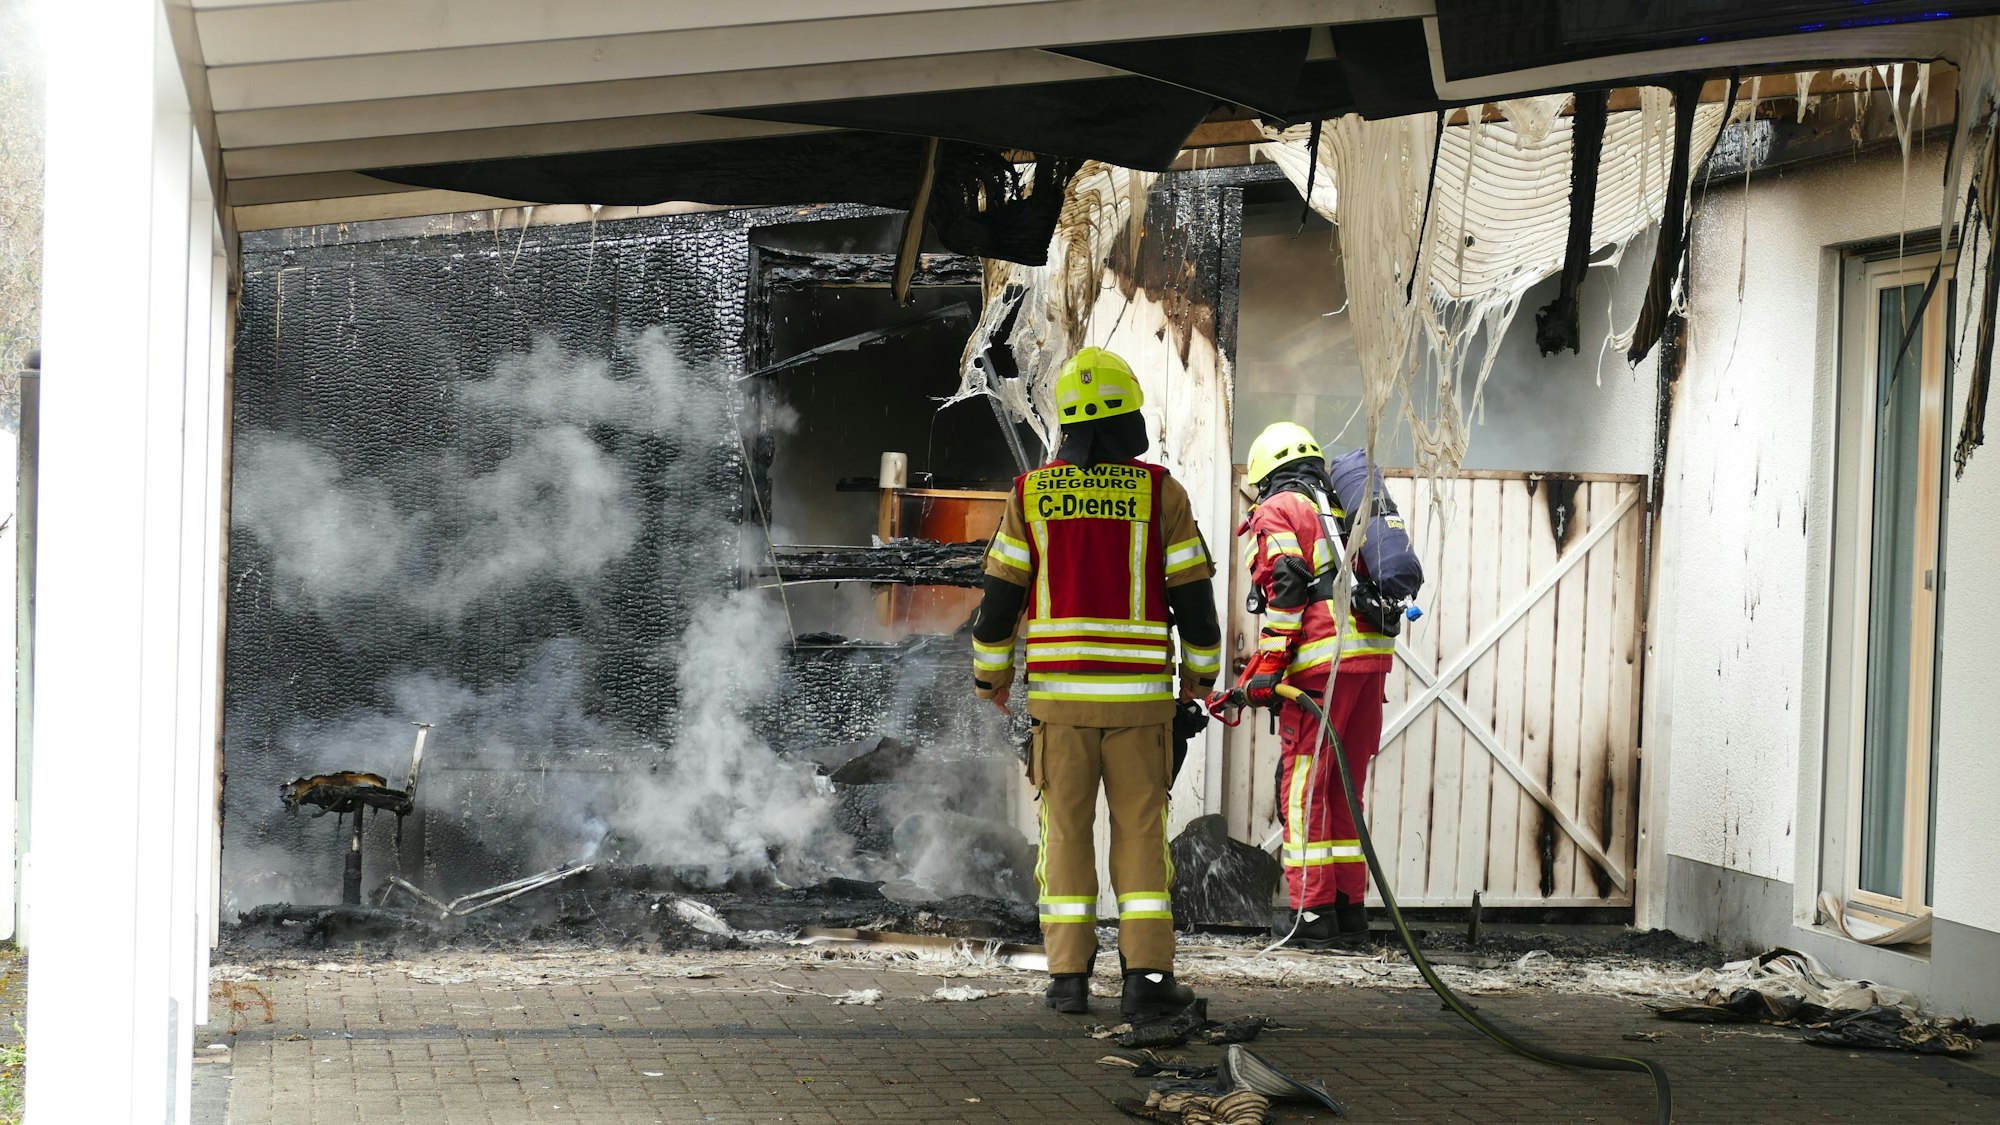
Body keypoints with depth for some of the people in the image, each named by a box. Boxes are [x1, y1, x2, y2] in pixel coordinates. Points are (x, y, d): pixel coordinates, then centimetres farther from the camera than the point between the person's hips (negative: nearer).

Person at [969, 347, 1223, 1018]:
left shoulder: (1032, 495, 0)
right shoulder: (1160, 494, -4)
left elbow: (1001, 596, 2)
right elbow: (1192, 596, -1)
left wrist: (991, 675, 16)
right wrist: (1201, 672, 15)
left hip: (1058, 690, 1)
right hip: (1138, 694, -1)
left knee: (1066, 832, 8)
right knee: (1140, 833, 5)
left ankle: (1069, 976, 5)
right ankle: (1146, 977, -1)